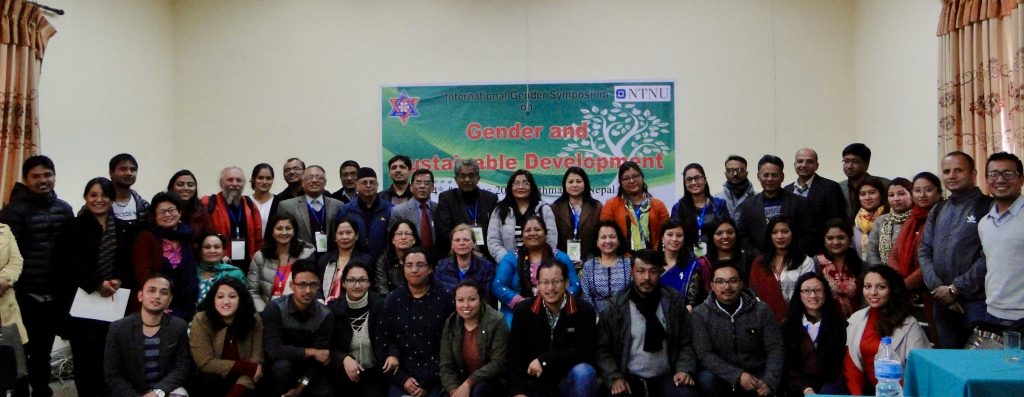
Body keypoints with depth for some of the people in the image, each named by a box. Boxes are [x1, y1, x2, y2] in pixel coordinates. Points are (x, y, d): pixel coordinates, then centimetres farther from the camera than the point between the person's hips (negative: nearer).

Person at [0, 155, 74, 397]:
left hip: (55, 294, 5)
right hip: (25, 294, -4)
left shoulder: (64, 209, 8)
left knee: (43, 350, 17)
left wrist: (69, 289, 9)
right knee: (21, 350, 6)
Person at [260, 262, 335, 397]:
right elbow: (273, 350, -25)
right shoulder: (275, 308, -17)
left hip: (309, 369, 1)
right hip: (280, 366, -1)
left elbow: (319, 359, -15)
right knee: (282, 365, -34)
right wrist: (310, 352, -22)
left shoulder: (326, 315, -12)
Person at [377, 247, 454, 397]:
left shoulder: (445, 299, -2)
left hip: (436, 379, -2)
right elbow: (382, 344, 6)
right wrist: (402, 379, -5)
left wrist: (428, 384, -8)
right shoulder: (392, 300, 7)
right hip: (402, 378, 2)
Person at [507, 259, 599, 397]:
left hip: (571, 381, -1)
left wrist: (544, 360, -21)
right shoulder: (523, 310, -2)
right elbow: (515, 355, -4)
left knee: (584, 372, -32)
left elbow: (586, 352, -15)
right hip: (536, 382, 1)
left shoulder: (584, 311, -8)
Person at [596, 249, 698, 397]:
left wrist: (684, 370, -7)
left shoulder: (674, 302, 4)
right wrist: (615, 378, -12)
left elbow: (685, 343, 9)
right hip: (629, 379, -2)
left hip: (665, 378, 2)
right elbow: (603, 349, 1)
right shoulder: (616, 307, -1)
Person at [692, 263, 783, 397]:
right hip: (722, 377, 0)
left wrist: (769, 382, -19)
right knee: (705, 379, -30)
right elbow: (704, 354, -12)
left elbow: (775, 349, -2)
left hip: (756, 376, 0)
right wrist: (737, 376, -23)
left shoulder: (761, 310, 1)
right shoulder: (700, 314, -4)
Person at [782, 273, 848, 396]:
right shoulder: (788, 325, 8)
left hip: (832, 387, 0)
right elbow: (788, 366, 3)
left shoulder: (839, 324, 8)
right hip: (801, 389, 0)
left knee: (827, 392, -32)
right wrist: (806, 389, -12)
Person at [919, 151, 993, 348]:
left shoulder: (988, 207, -4)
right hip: (942, 302, 6)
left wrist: (955, 288, -12)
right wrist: (937, 287, -4)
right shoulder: (937, 211, 16)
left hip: (976, 302, -5)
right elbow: (924, 252, 10)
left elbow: (988, 257, -13)